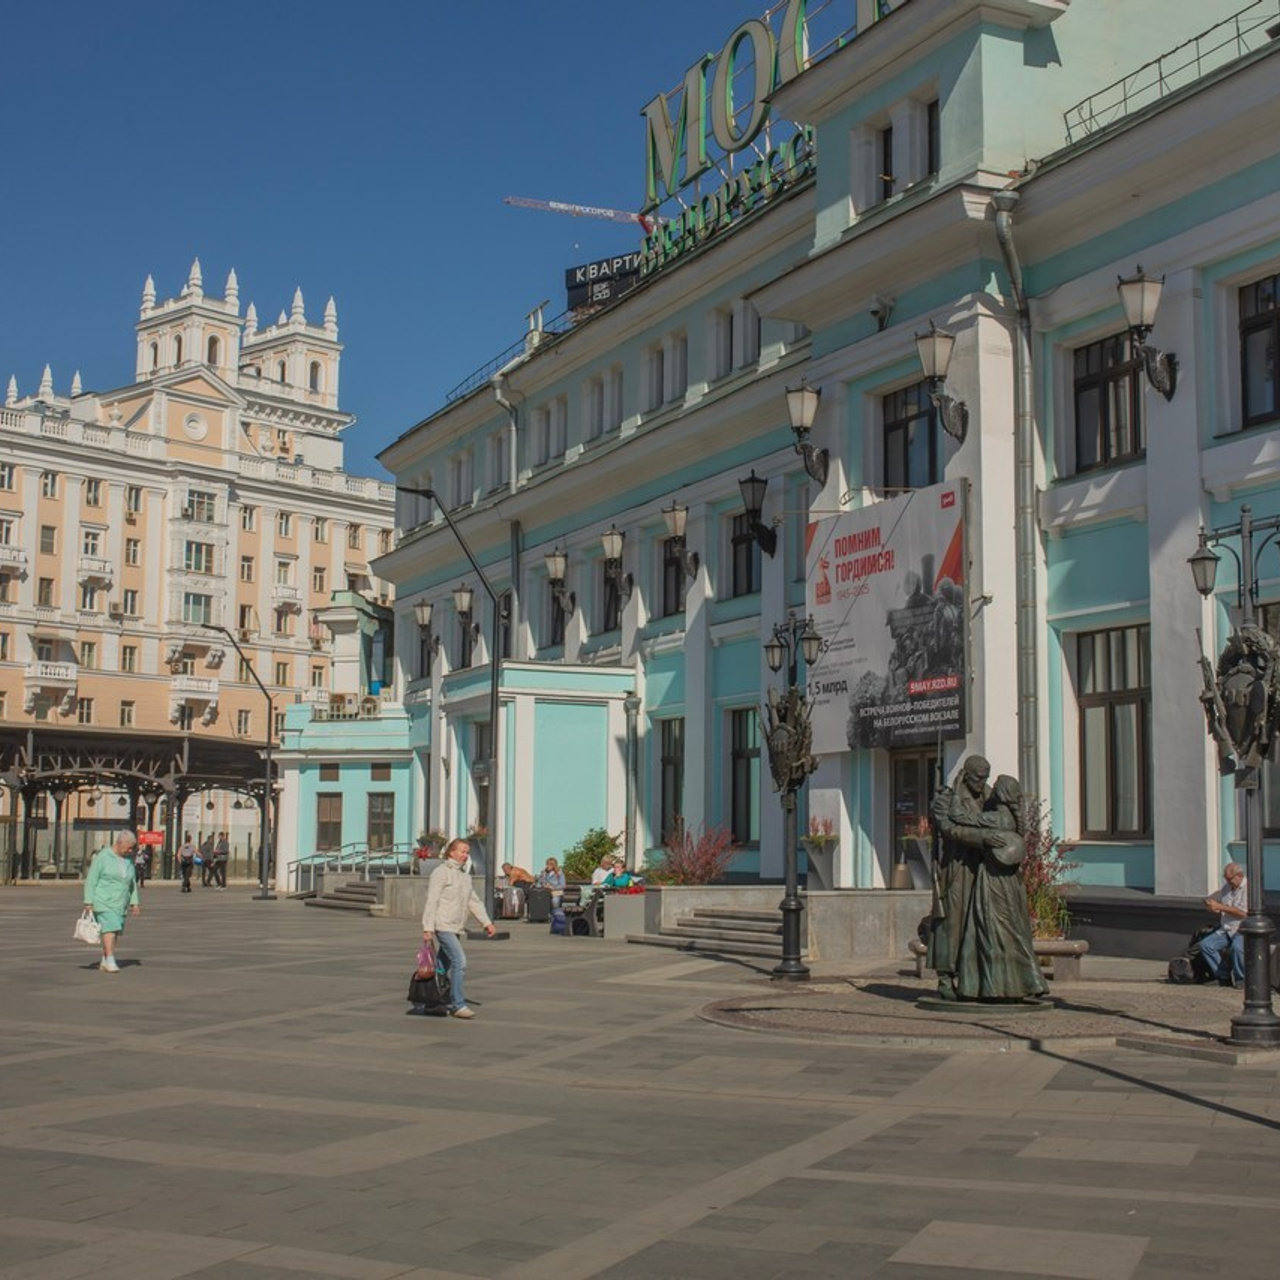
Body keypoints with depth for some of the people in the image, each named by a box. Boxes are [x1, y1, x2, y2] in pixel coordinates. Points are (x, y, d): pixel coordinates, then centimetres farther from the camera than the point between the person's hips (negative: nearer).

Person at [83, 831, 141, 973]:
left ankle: (103, 963, 11)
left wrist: (134, 902, 12)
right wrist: (89, 902, -11)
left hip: (120, 904, 6)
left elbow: (132, 882, 18)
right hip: (104, 901, -6)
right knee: (110, 928, -18)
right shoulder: (102, 857, -8)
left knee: (115, 931, 3)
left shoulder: (129, 859, 11)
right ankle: (110, 962, -19)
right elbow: (91, 880, -7)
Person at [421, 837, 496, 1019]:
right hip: (443, 927, -9)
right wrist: (427, 928, -18)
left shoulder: (464, 876, 18)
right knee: (459, 961, -16)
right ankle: (458, 1005, -14)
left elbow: (474, 901, 22)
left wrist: (487, 922, 13)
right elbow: (432, 901, -13)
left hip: (455, 928, 9)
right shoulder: (441, 872, -8)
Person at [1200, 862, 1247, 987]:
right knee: (1205, 945, -15)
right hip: (1225, 929, 7)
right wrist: (1213, 908, 0)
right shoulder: (1226, 888, 16)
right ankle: (1224, 976, -5)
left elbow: (1243, 913, -17)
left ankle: (1240, 979, -13)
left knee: (1237, 947, -37)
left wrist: (1219, 906, -17)